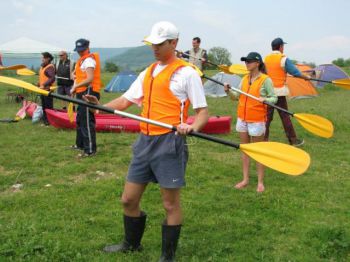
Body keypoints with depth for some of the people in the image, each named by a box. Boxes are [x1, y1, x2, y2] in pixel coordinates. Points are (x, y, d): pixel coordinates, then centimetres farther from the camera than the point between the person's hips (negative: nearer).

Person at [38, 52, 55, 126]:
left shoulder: (50, 67, -15)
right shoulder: (42, 67, 15)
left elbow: (52, 78, -27)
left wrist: (44, 85, -30)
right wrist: (39, 85, 14)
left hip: (47, 89, -10)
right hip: (42, 89, 10)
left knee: (48, 106, -5)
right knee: (44, 106, 16)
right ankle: (45, 120, 25)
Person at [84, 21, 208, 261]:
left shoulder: (187, 73, -5)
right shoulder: (148, 73, 17)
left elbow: (203, 111, -7)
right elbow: (126, 100, 16)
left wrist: (192, 127, -28)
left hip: (170, 143, -7)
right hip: (145, 142, 7)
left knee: (170, 204, 3)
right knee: (129, 199, 13)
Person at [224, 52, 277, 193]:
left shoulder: (265, 79, -10)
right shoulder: (245, 79, 7)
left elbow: (274, 98, -9)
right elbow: (237, 95, 7)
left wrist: (265, 99, -28)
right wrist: (229, 91, -11)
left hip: (257, 120, -6)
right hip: (242, 118, 6)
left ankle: (260, 182, 14)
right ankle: (245, 179, 22)